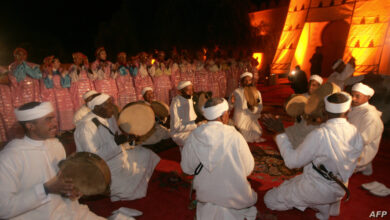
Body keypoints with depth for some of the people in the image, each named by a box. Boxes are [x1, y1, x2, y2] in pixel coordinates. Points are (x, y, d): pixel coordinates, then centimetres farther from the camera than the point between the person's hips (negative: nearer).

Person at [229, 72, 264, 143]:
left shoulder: (257, 93, 1)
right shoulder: (237, 92, -4)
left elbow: (260, 108, -6)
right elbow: (230, 107, -4)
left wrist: (253, 108, -27)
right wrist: (231, 103, -26)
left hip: (251, 120, 1)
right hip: (239, 120, -1)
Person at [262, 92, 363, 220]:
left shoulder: (320, 134, -32)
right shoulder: (356, 133, -11)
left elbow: (292, 162, -23)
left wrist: (280, 132, -18)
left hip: (316, 190, -7)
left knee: (270, 199, 5)